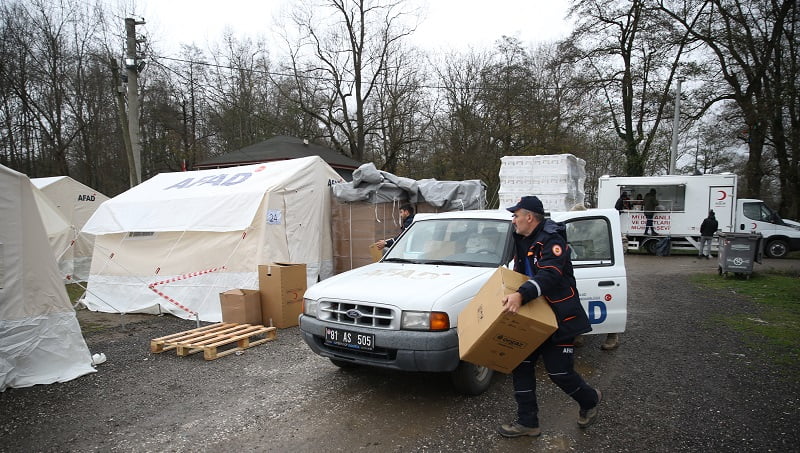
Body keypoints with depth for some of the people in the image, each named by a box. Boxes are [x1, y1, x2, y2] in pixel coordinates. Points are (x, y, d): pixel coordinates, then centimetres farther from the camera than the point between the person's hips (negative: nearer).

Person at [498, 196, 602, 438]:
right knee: (520, 365, 5)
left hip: (558, 318, -8)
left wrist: (521, 295, -48)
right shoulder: (522, 240, 11)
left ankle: (590, 400, 31)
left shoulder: (551, 240, -19)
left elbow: (549, 275, -34)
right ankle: (527, 421, 16)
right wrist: (511, 294, 6)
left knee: (559, 372, -1)